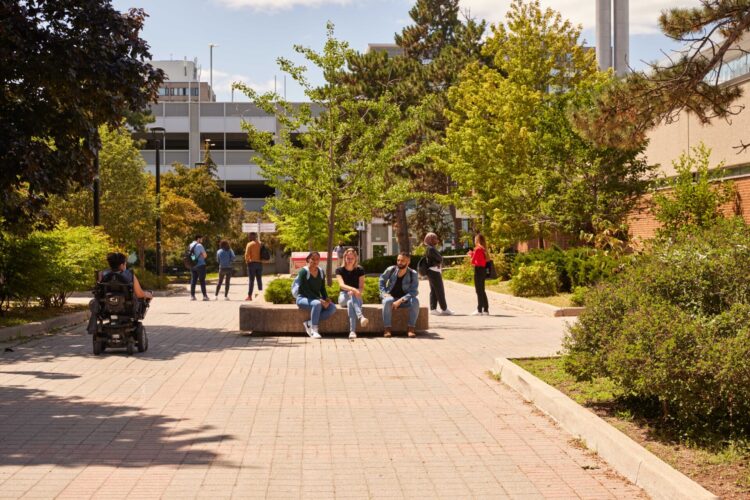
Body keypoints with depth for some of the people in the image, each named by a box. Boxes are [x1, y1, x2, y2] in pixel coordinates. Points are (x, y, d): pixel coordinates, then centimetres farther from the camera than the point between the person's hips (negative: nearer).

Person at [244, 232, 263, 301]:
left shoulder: (250, 244, -7)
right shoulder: (260, 244, 8)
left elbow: (247, 254, -13)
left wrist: (247, 260, 3)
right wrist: (261, 260, 14)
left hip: (252, 263, -5)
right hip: (260, 263, 5)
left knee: (251, 280, -3)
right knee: (259, 279, 13)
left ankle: (249, 296, -4)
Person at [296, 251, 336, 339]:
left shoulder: (321, 272, 11)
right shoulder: (303, 272, -10)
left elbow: (322, 289, 14)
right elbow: (305, 290, -17)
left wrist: (326, 299, -7)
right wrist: (320, 300, -25)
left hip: (316, 299, 6)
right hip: (303, 299, -6)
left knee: (332, 307, -20)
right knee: (317, 304, -38)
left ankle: (309, 323, -16)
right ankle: (314, 330, -29)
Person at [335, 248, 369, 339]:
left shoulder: (360, 270, 4)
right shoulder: (339, 270, 0)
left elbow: (362, 288, -2)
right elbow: (342, 285, -18)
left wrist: (357, 292, -26)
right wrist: (353, 289, -37)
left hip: (357, 297, 0)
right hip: (343, 297, 0)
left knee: (350, 302, -37)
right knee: (351, 295, -36)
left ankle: (352, 331, -50)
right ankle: (361, 317, -58)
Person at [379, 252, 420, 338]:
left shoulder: (413, 274, -11)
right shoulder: (390, 270, -6)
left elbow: (414, 291, -17)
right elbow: (381, 282, 8)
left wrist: (400, 301, -27)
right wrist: (384, 293, -10)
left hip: (404, 299, 0)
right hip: (391, 296, 0)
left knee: (415, 301, -32)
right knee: (387, 301, -36)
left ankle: (411, 328, -24)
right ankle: (387, 328, -31)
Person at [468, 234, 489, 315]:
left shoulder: (477, 249, -15)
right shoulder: (484, 250, 9)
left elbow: (473, 262, -14)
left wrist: (471, 255, 6)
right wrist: (472, 255, 17)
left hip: (478, 270, -8)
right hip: (483, 270, 8)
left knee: (479, 291, -4)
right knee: (482, 291, 15)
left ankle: (479, 310, -3)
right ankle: (486, 309, 18)